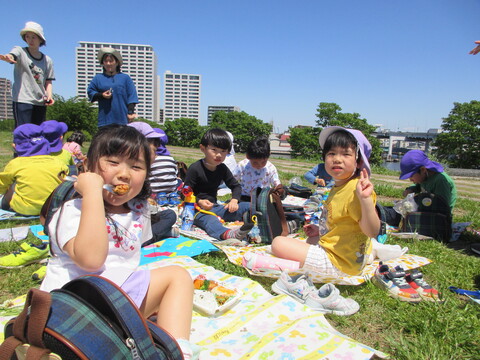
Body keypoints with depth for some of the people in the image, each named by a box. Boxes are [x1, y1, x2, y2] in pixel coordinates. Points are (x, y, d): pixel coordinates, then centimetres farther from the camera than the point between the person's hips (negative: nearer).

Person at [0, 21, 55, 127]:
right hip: (22, 100, -4)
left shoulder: (47, 60, 15)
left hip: (41, 102, 4)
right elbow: (11, 56, -19)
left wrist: (49, 95, -4)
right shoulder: (20, 51, 5)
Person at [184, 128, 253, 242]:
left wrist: (234, 200, -6)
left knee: (248, 207, -10)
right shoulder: (195, 168, -9)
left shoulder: (222, 168, 7)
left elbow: (236, 186, 15)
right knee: (210, 220, -41)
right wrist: (199, 202, -27)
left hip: (214, 207, 7)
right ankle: (228, 234, -72)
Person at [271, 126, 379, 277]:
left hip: (339, 264, -10)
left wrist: (365, 198, -42)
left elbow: (372, 231, -29)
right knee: (312, 238, 40)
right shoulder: (339, 186, 7)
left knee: (278, 243, -15)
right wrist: (321, 230, 19)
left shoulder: (355, 190, -24)